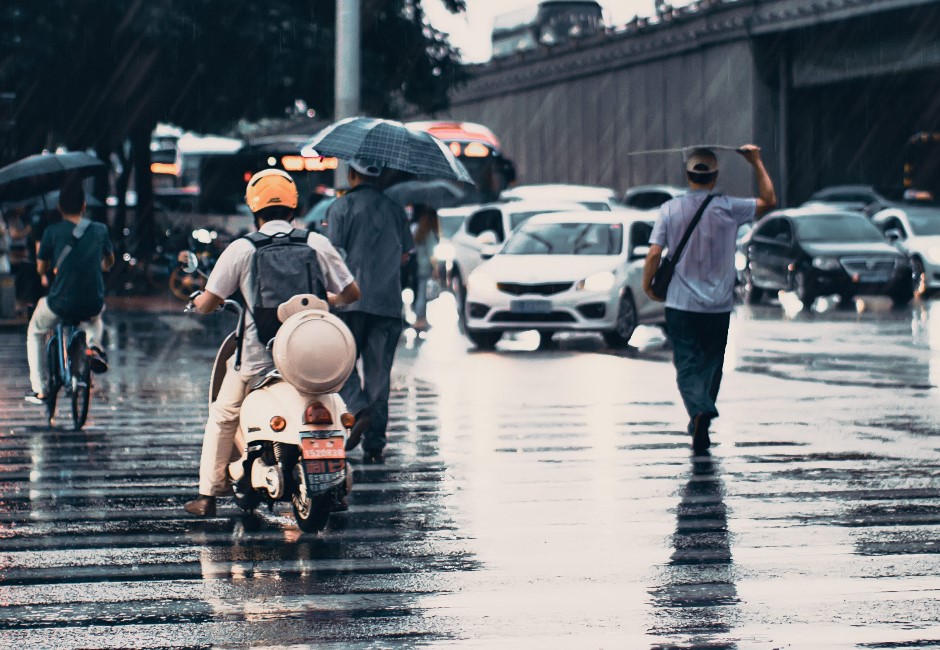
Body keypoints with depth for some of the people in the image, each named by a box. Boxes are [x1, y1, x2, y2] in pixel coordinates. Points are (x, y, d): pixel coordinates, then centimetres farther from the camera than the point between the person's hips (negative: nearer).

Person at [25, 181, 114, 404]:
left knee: (35, 332, 28)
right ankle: (94, 345, 8)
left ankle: (38, 389, 21)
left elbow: (41, 269, 1)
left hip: (60, 302, -2)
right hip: (93, 304, 2)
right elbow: (110, 261, 19)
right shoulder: (100, 230, 2)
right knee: (95, 319, 40)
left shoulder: (52, 232, -6)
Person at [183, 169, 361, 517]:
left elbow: (207, 303, -3)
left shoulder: (241, 249, -5)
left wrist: (199, 302, 21)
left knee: (223, 416, 19)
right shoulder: (317, 243, 1)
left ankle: (208, 494, 19)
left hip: (259, 355, -2)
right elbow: (351, 292, 6)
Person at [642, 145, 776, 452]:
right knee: (711, 364, 16)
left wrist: (647, 285, 7)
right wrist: (757, 163, 15)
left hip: (681, 304, -1)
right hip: (719, 306, 1)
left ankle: (700, 411, -27)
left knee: (687, 365, -2)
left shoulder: (670, 209, -5)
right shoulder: (728, 208, -4)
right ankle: (701, 418, 23)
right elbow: (769, 200, 10)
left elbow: (654, 254, -8)